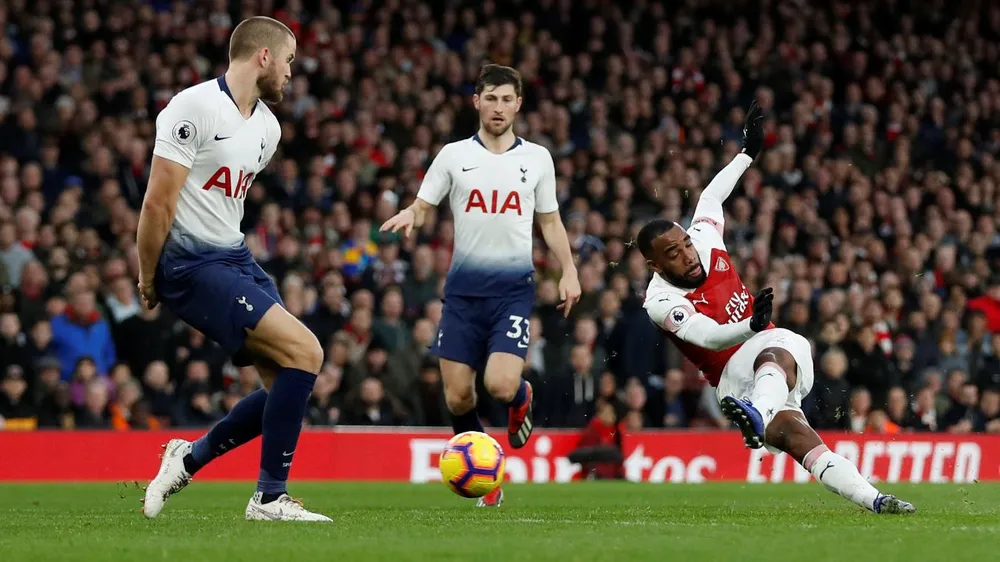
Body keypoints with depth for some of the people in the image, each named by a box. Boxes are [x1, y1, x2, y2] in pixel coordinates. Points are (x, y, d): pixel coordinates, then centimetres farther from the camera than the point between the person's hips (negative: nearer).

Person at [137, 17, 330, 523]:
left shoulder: (268, 127, 12)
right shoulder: (194, 108, -15)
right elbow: (158, 202, -14)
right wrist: (148, 279, -7)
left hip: (236, 259, 9)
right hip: (192, 265, -9)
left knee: (287, 384, 2)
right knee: (305, 353, -18)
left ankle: (189, 459, 20)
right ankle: (269, 497, -10)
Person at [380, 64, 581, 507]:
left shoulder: (537, 158, 9)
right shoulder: (454, 155, 7)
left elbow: (550, 222, 16)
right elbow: (422, 206, 8)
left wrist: (568, 271, 3)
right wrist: (409, 216, -16)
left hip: (513, 286, -1)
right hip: (464, 285, 1)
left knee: (500, 385, -18)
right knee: (457, 397, -4)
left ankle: (520, 397, 20)